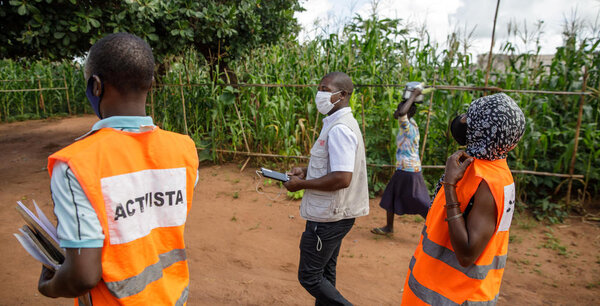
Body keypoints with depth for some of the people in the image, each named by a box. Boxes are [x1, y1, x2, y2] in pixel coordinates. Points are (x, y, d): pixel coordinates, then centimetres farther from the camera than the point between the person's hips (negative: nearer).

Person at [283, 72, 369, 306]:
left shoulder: (340, 129, -22)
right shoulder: (337, 124, 10)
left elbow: (342, 178, -29)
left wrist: (301, 184, -18)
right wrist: (306, 171, 6)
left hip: (328, 217, -10)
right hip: (332, 214, 10)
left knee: (309, 277, 3)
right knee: (324, 273, 21)